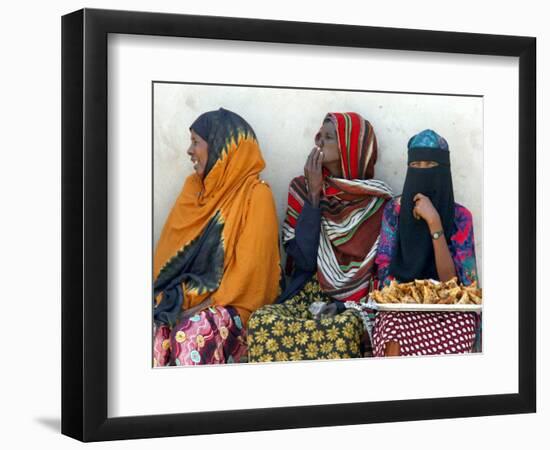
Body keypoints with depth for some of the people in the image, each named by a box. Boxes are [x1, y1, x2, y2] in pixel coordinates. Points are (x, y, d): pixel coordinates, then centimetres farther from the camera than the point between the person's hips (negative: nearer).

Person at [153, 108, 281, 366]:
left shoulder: (255, 195, -6)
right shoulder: (193, 186, 14)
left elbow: (249, 267, -10)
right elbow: (169, 248, 15)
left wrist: (207, 304, -15)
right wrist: (164, 294, -2)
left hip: (230, 302, -5)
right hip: (182, 295, 5)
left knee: (193, 334, -35)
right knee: (154, 330, -27)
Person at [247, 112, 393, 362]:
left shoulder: (376, 200, 0)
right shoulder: (302, 189, 6)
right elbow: (304, 259, -5)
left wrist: (343, 304, -16)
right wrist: (314, 195, -8)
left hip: (355, 303, -2)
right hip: (307, 293, 2)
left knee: (337, 330, -37)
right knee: (263, 322, -30)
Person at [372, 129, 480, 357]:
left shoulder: (460, 217, -2)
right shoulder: (394, 210, 2)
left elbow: (449, 280, -13)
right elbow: (384, 270, 1)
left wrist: (434, 223, -20)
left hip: (450, 309, 1)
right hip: (401, 306, 0)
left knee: (461, 323, -34)